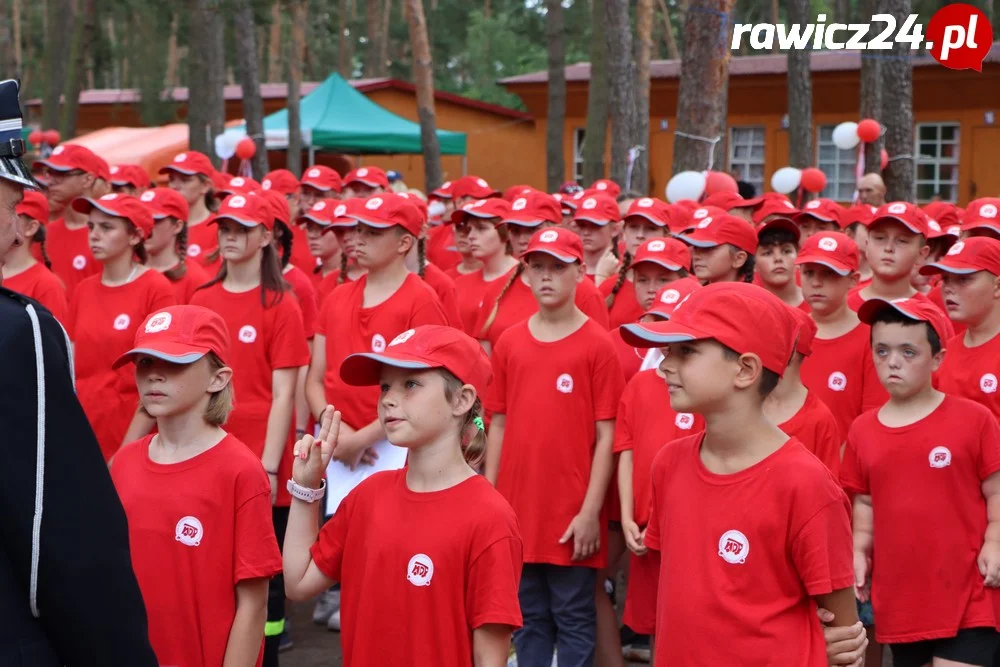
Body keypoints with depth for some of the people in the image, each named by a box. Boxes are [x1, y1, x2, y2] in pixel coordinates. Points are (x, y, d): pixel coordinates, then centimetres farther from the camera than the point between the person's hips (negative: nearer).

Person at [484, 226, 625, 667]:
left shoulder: (597, 345, -6)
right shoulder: (509, 342, 6)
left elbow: (606, 435, -7)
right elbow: (498, 426, 10)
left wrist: (590, 511, -11)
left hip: (571, 515, -4)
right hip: (517, 509, 4)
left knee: (574, 620, 7)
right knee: (528, 618, 14)